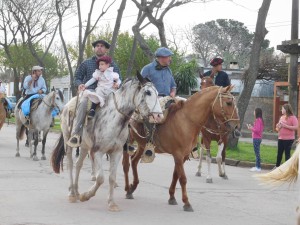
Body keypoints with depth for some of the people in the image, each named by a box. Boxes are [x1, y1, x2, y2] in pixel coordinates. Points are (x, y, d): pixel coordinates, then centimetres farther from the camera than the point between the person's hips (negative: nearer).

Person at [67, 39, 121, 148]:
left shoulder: (112, 65, 18)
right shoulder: (86, 63, 17)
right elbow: (77, 78, 18)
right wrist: (80, 84, -6)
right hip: (89, 90, -1)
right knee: (83, 102, -36)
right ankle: (76, 134, -35)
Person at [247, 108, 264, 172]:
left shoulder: (258, 120, -17)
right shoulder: (260, 120, 13)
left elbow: (257, 130, -21)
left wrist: (250, 128, -9)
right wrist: (251, 127, 11)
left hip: (256, 138, -10)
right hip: (258, 138, 10)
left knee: (257, 153, -7)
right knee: (257, 153, 13)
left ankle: (258, 167, -6)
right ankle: (257, 166, 17)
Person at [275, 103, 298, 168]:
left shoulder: (293, 117, -8)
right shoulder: (282, 117, 14)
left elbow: (296, 127, -18)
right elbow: (278, 128, 25)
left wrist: (285, 126, -20)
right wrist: (278, 127, 0)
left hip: (289, 139, -7)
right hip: (281, 138, 7)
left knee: (287, 154, -4)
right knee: (279, 153, 10)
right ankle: (277, 166, 18)